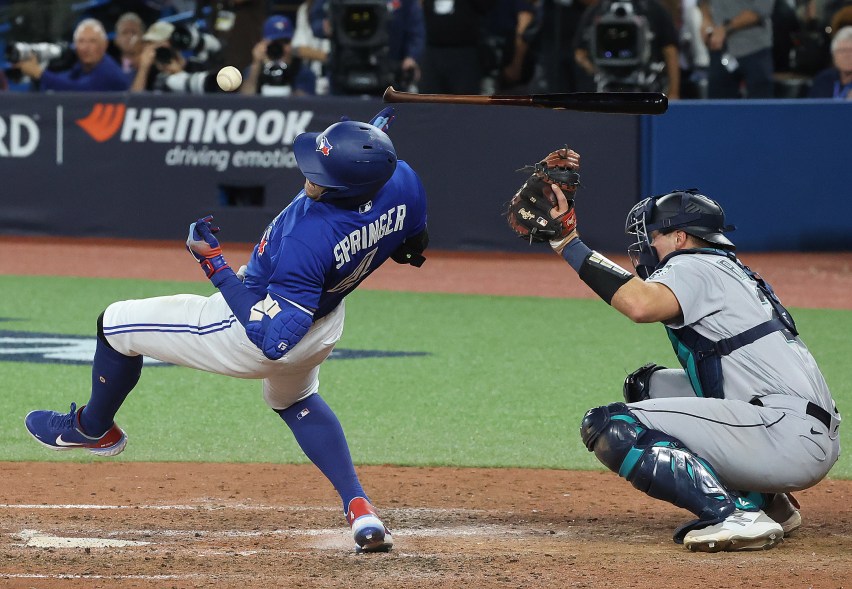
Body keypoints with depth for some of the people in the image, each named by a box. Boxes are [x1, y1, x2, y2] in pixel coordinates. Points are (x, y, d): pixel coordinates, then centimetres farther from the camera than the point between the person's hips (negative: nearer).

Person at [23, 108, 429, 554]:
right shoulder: (403, 183, -25)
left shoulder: (307, 241, -43)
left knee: (116, 324, 11)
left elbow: (272, 338, -37)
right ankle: (361, 512, 23)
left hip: (248, 329, -8)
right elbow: (413, 245, 0)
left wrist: (217, 267, -32)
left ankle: (93, 428, 39)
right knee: (295, 401, 39)